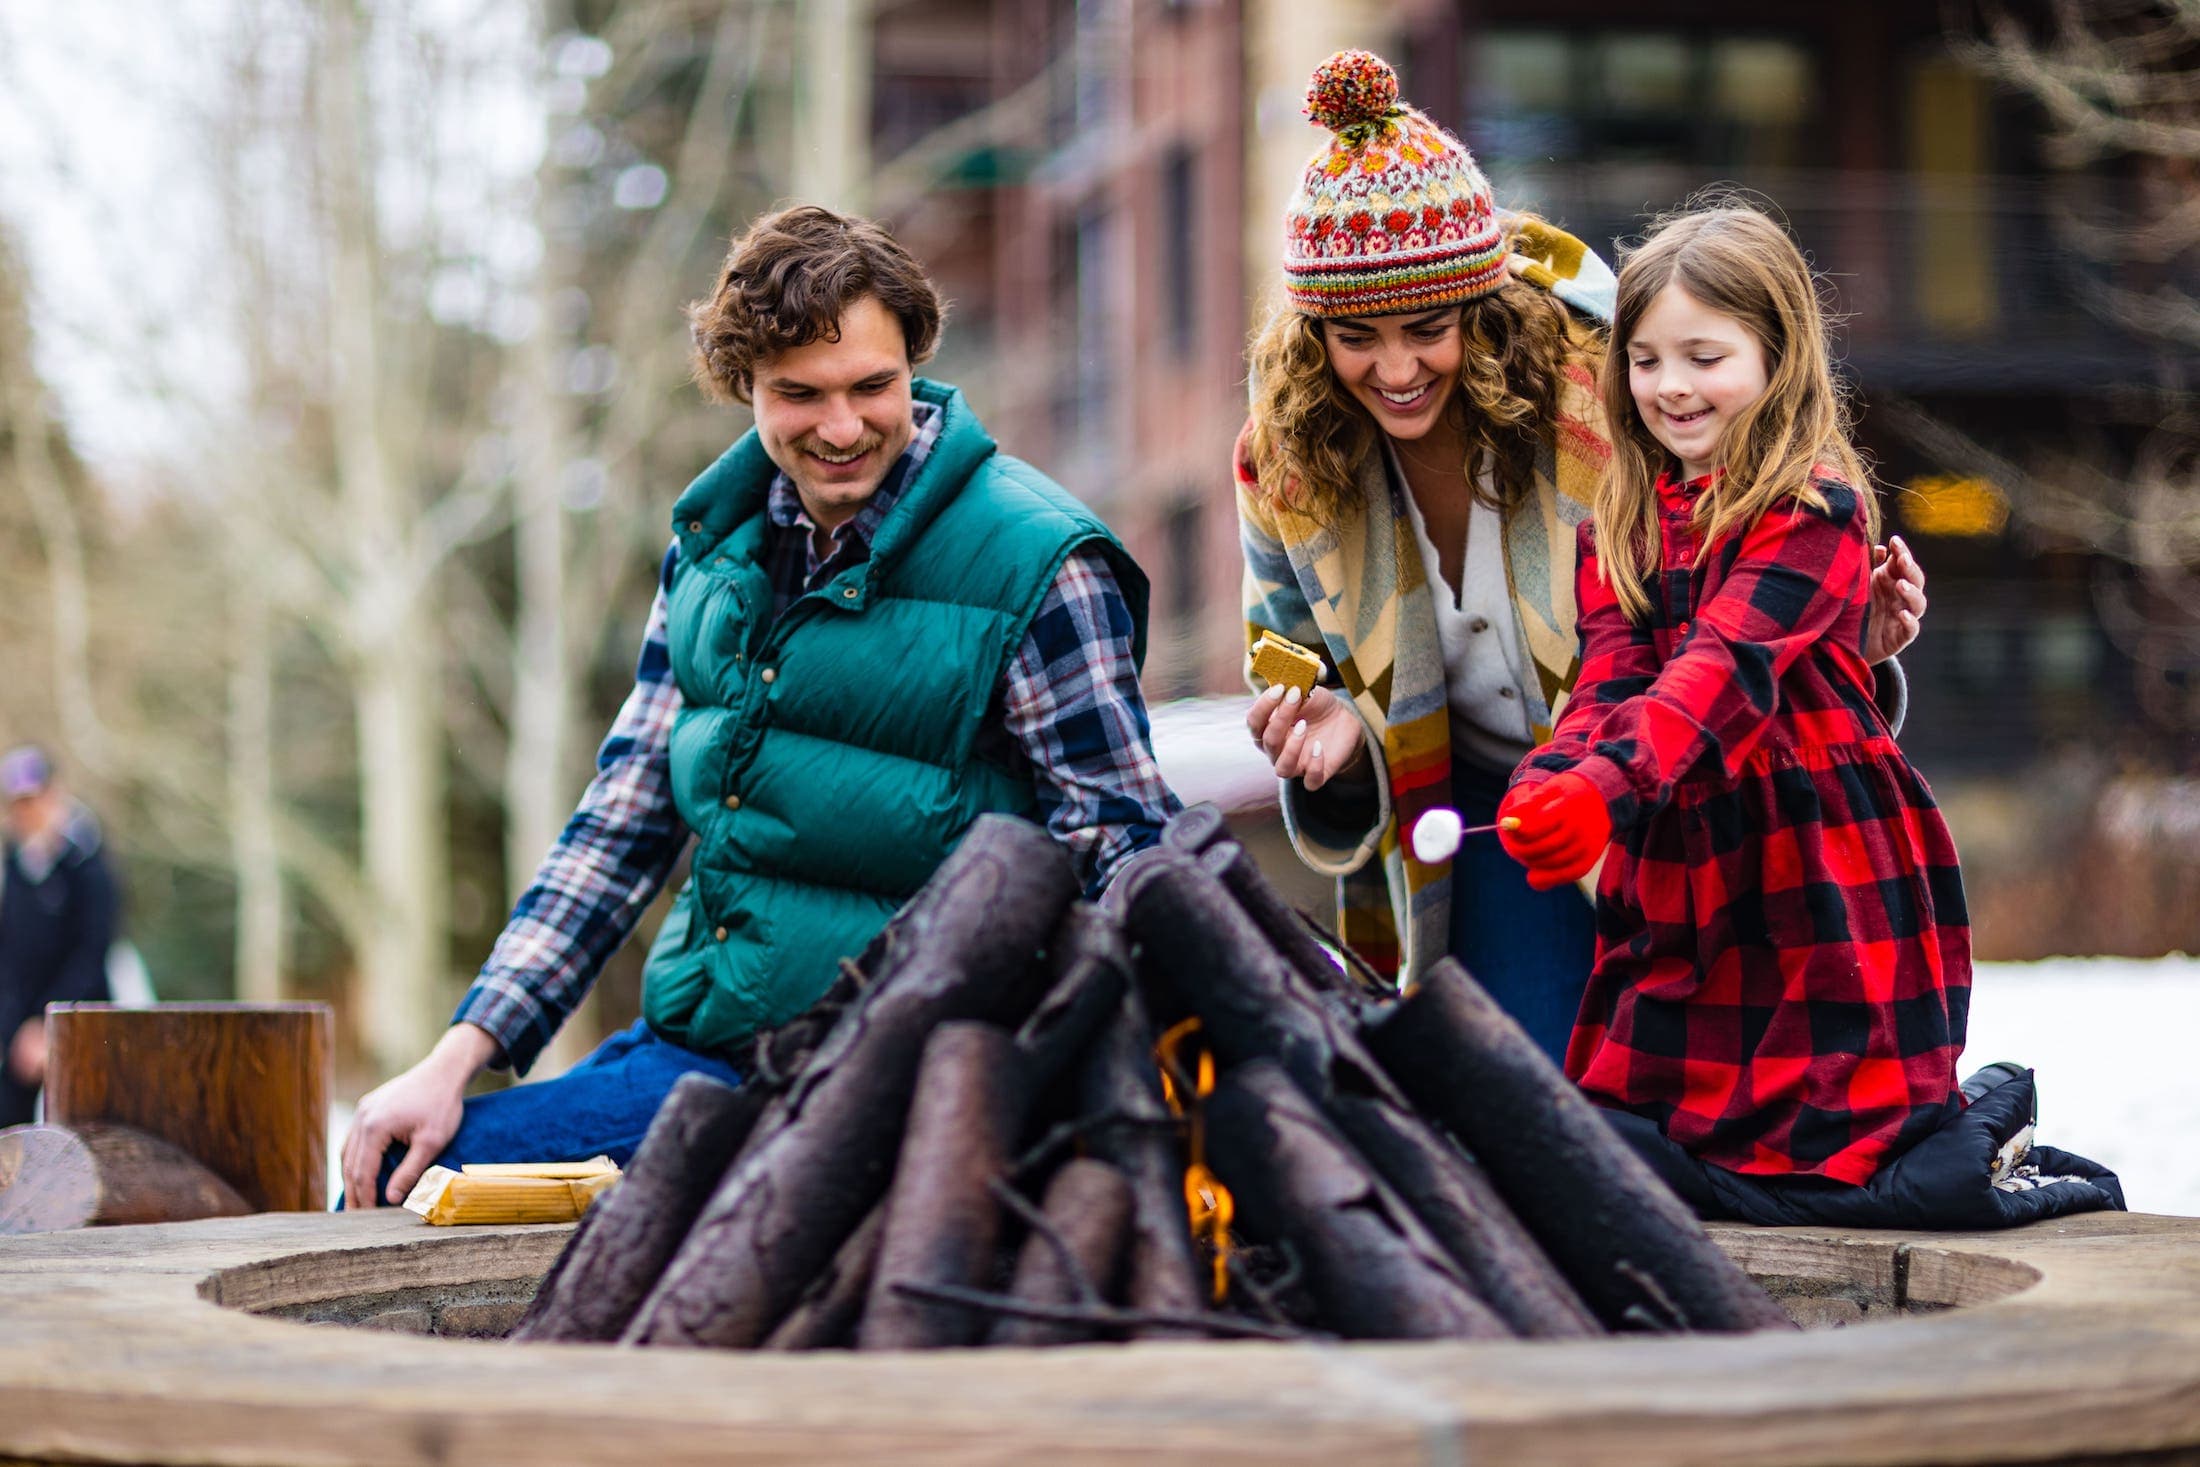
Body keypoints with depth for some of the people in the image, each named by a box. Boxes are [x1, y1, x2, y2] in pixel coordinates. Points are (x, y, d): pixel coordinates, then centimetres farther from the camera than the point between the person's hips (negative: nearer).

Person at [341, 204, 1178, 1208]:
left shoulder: (1037, 568, -12)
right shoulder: (716, 535, 7)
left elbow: (1132, 856, -11)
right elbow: (625, 818, 11)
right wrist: (457, 1058, 4)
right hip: (690, 1038, 7)